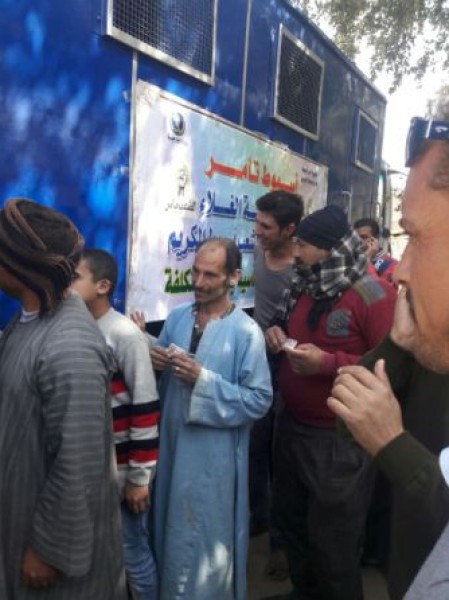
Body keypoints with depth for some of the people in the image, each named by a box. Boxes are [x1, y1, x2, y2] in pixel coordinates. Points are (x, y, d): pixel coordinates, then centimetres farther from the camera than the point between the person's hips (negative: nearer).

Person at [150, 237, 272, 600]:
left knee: (204, 543, 11)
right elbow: (162, 379, 12)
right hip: (172, 444, 6)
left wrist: (204, 380, -23)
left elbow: (259, 400, -16)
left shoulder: (247, 332, -14)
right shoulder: (177, 317, 4)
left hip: (214, 456, -6)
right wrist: (155, 362, -11)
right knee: (173, 534, 22)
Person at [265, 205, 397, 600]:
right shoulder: (305, 287, 8)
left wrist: (329, 363, -27)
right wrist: (278, 336, -1)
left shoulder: (374, 295, -17)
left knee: (333, 542, 9)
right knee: (292, 521, 23)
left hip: (341, 438, -8)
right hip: (292, 426, 8)